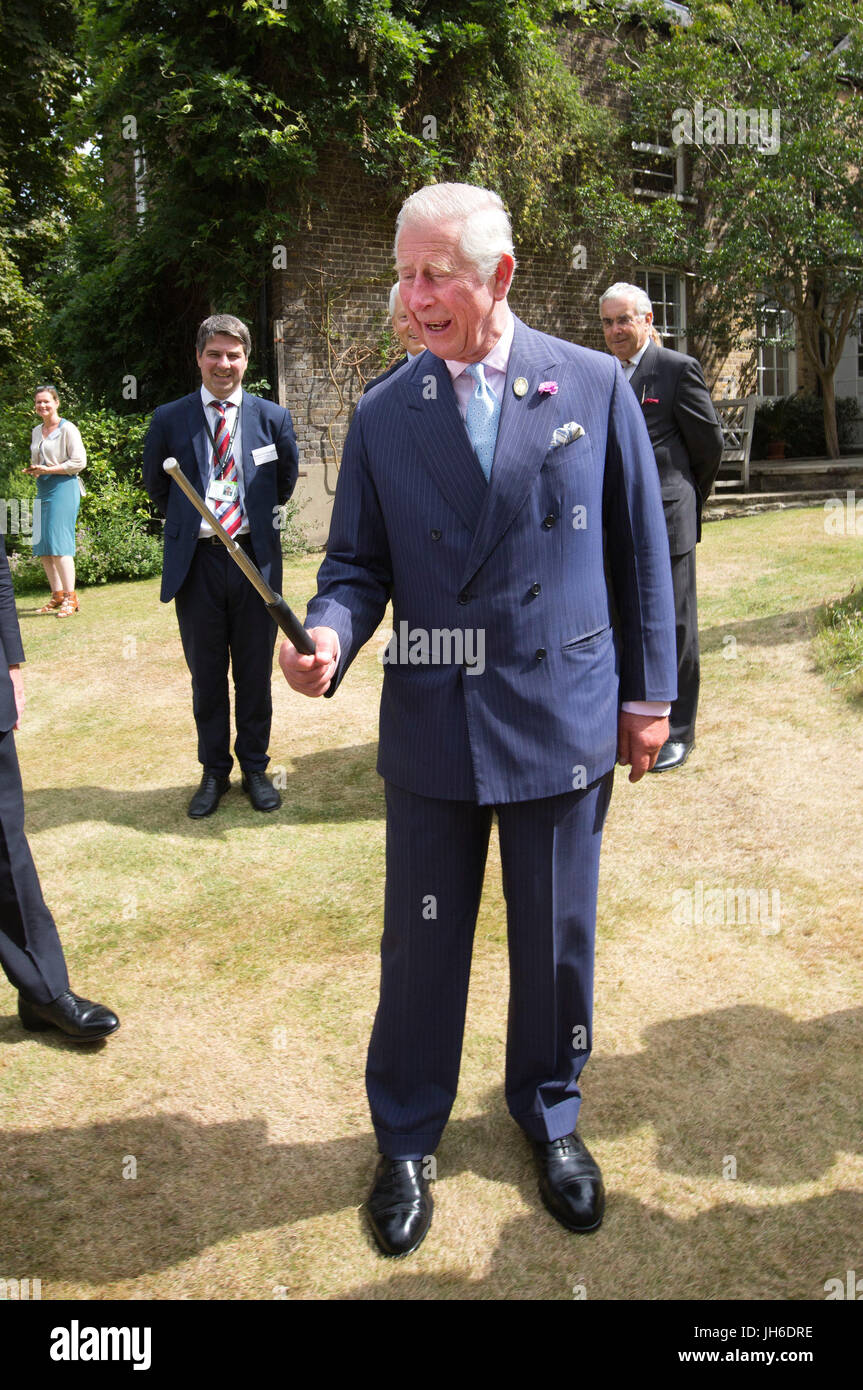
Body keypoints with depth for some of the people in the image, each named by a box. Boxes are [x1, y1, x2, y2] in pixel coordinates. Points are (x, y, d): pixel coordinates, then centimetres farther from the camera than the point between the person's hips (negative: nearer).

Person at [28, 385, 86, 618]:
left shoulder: (67, 429, -5)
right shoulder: (37, 431, 18)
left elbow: (79, 462, -10)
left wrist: (49, 470, -14)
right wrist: (33, 470, 5)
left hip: (63, 487, -8)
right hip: (43, 489, 8)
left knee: (59, 543, -13)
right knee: (42, 546, 4)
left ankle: (70, 597, -9)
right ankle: (57, 595, 13)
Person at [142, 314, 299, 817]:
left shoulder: (273, 418, 3)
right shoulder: (169, 419, 2)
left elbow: (285, 483, 16)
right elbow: (156, 485, 15)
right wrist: (189, 522, 14)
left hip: (255, 558, 0)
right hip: (197, 563, 0)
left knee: (255, 674, 9)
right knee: (206, 675, 10)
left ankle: (256, 768, 25)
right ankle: (215, 771, 25)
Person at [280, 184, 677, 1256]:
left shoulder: (593, 385, -1)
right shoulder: (382, 415, 1)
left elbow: (639, 549, 3)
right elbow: (358, 564, 3)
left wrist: (648, 692, 4)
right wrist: (328, 635, -19)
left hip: (562, 714, 0)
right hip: (432, 722, 1)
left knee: (556, 936, 14)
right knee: (421, 942, 11)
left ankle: (549, 1114, 41)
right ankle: (405, 1139, 34)